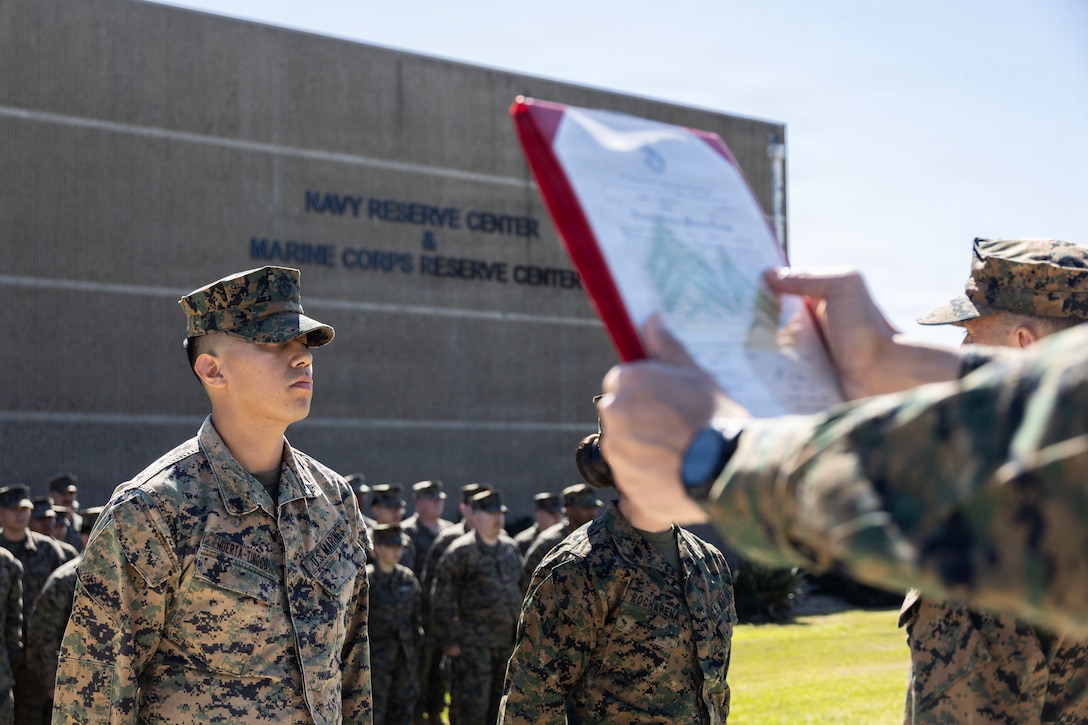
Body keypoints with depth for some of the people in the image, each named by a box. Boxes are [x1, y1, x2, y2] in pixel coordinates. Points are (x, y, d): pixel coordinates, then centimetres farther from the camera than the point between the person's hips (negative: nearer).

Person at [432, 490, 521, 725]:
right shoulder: (460, 552, -8)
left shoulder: (510, 548, 12)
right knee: (472, 705, -5)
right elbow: (443, 601, -8)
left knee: (500, 706, 10)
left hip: (507, 641, 6)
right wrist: (449, 641, -10)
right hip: (473, 643, -6)